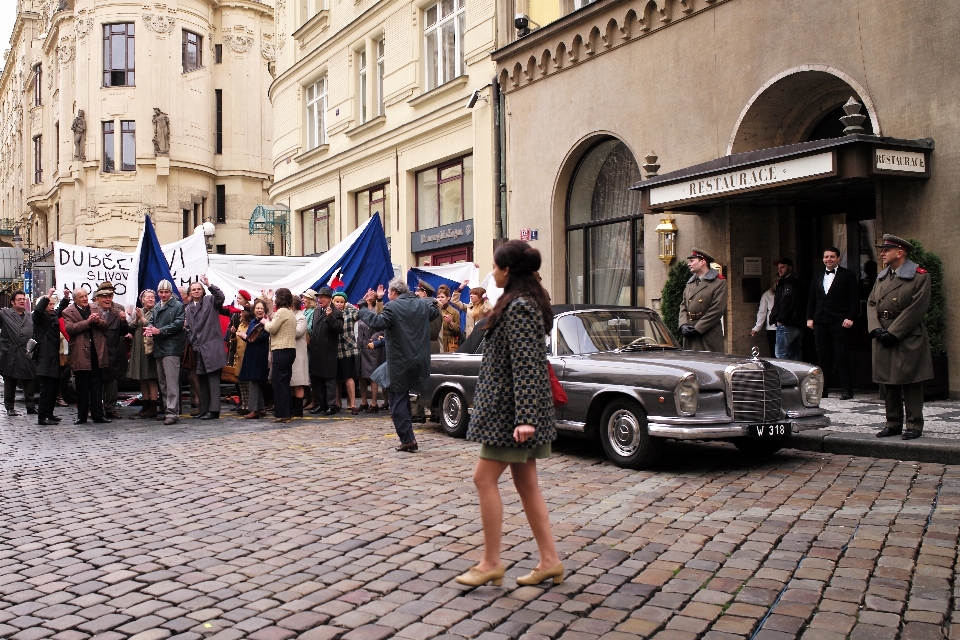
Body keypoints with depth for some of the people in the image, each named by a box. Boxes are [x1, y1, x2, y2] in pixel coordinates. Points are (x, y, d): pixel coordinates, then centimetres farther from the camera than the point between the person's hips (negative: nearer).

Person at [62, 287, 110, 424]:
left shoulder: (95, 309, 14)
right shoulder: (68, 312, 1)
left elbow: (104, 326, 8)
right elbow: (69, 328, -14)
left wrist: (97, 321, -13)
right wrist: (88, 321, -19)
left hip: (96, 353, 3)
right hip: (80, 355, -3)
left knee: (97, 387, 5)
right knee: (82, 388, 5)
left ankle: (98, 415, 10)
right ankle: (82, 416, 14)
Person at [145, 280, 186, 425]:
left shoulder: (178, 306, -3)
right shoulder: (156, 307, 19)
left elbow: (178, 324, -12)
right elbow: (151, 321, 16)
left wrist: (159, 331, -17)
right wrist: (150, 328, -8)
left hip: (171, 348, -8)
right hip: (159, 348, 8)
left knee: (171, 382, -11)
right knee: (162, 382, 13)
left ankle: (172, 412, -13)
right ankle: (166, 409, 20)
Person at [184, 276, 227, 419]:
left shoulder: (210, 301, 3)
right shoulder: (188, 308, 17)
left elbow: (221, 297, -18)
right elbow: (188, 328, 16)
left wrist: (209, 285, -25)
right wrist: (194, 344, 4)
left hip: (212, 346, -6)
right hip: (198, 348, 6)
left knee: (213, 379, -9)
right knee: (202, 381, 10)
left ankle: (214, 410, -12)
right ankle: (204, 410, 15)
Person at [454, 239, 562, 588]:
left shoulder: (518, 307, -17)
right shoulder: (529, 301, 14)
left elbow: (525, 364, -24)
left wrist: (524, 417, -28)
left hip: (510, 408, -10)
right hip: (510, 405, 10)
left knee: (485, 479, -2)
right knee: (526, 483, 11)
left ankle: (491, 562, 6)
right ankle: (549, 560, 16)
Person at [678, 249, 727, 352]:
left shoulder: (719, 282, -3)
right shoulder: (690, 283, 18)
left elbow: (717, 310, -11)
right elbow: (683, 306, 16)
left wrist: (697, 328, -13)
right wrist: (684, 325, -3)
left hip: (709, 336, -6)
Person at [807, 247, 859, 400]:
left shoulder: (847, 275, 3)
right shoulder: (818, 276, 18)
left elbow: (854, 299, -2)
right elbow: (811, 299, 18)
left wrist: (850, 318, -11)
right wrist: (809, 317, 8)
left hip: (839, 322, -5)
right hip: (820, 322, 5)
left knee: (841, 355, -5)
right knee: (822, 356, 6)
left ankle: (847, 390, -2)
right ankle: (821, 388, 10)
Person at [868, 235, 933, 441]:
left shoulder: (920, 276, -6)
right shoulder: (882, 277, 14)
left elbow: (917, 309, -14)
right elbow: (871, 304, 11)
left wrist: (893, 332, -17)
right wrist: (876, 329, -6)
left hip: (908, 338, -6)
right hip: (884, 338, 6)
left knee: (910, 383, -2)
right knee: (888, 383, 8)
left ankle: (914, 425, 5)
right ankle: (893, 424, 16)